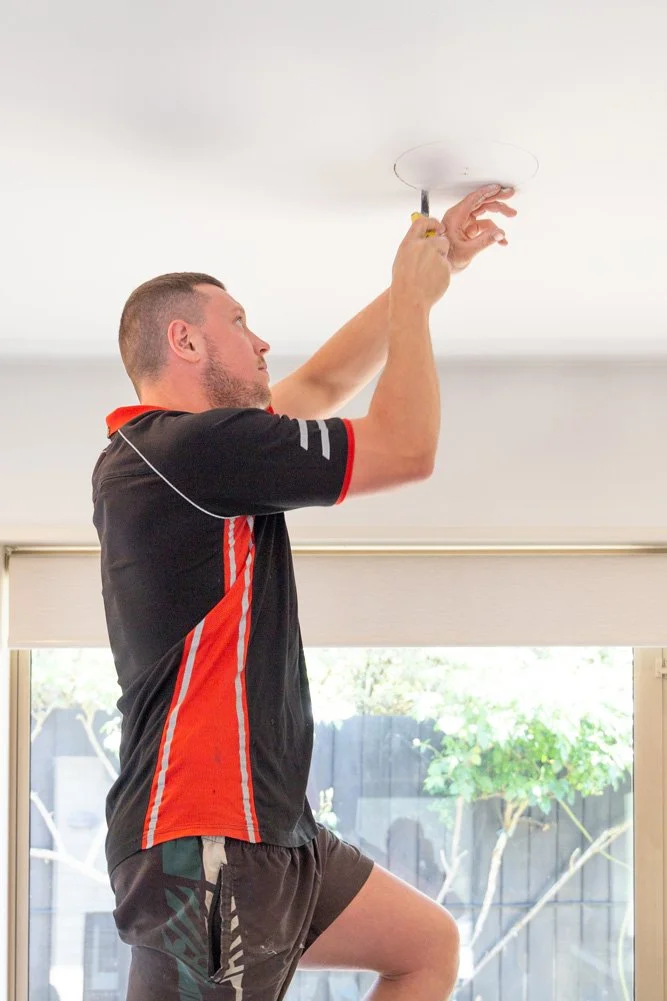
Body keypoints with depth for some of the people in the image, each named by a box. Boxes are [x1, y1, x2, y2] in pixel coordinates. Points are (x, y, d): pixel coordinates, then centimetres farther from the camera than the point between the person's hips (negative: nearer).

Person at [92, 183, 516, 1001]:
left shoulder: (158, 452, 16)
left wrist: (427, 274, 28)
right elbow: (406, 448, -11)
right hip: (203, 848, -11)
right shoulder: (188, 446, -16)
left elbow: (321, 385, 28)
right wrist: (412, 296, 4)